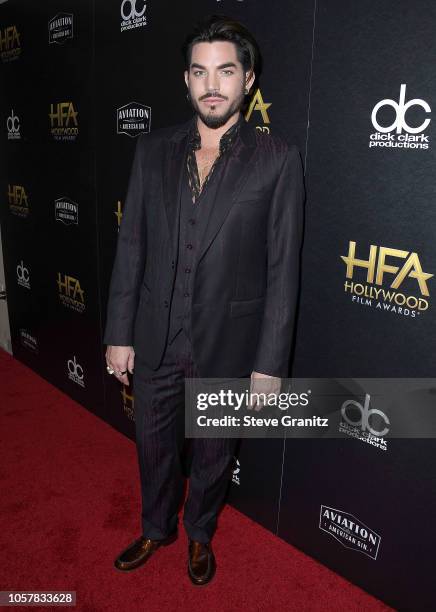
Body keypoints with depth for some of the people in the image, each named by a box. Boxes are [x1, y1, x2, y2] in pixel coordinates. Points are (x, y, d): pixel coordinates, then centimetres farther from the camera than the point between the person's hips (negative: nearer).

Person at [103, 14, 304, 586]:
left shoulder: (278, 159, -9)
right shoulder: (153, 149, 1)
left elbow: (282, 267, -10)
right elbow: (131, 246, 2)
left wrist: (271, 363, -10)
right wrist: (119, 333, 1)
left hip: (228, 342, -2)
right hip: (155, 336, 3)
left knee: (214, 449, 18)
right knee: (153, 440, 21)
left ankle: (200, 532, 49)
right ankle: (157, 527, 50)